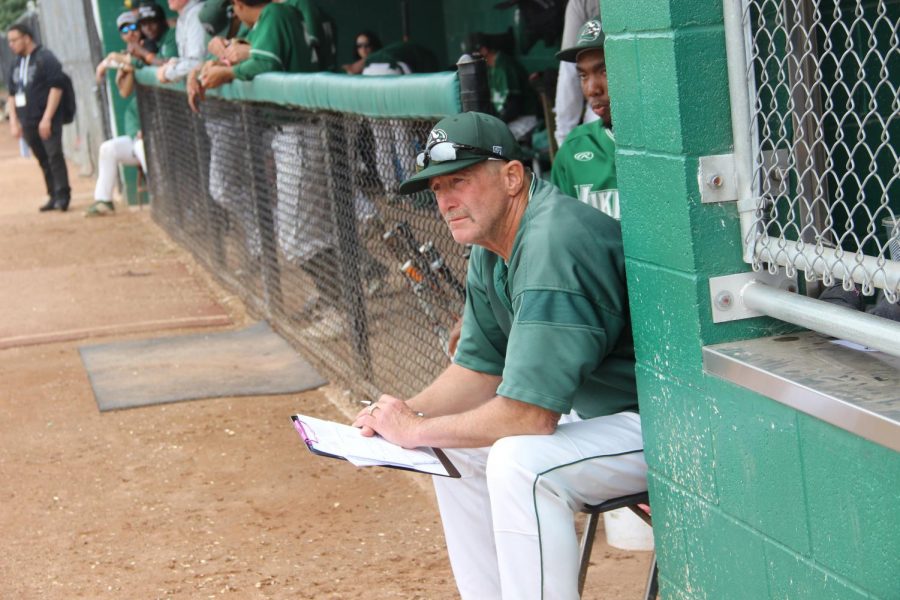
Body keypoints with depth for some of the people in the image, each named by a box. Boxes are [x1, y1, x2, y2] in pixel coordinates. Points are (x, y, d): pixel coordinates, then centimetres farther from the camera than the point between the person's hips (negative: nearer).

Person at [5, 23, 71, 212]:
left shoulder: (45, 58, -5)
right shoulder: (17, 64, 16)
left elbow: (56, 88, -12)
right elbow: (11, 94, 20)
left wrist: (47, 119, -17)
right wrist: (13, 121, 9)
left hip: (47, 120, -6)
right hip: (27, 122, 6)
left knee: (54, 155, -12)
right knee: (42, 160, 7)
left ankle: (62, 195, -10)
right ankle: (53, 196, 11)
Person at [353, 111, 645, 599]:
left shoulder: (551, 247, -27)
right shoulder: (490, 250, 6)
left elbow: (528, 415, -29)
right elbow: (479, 370, 15)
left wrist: (416, 430, -17)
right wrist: (398, 417, -2)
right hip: (594, 409, 11)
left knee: (518, 460, -31)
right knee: (453, 448, 14)